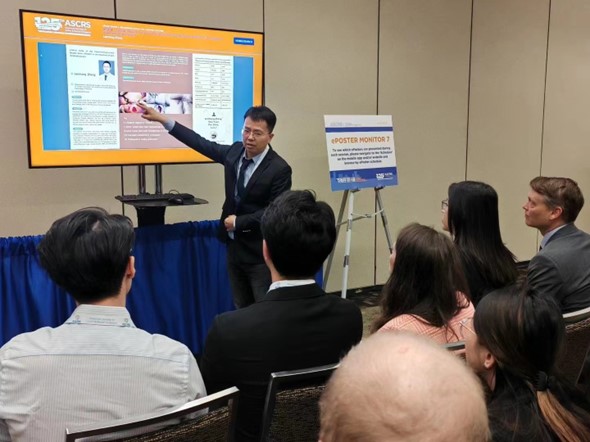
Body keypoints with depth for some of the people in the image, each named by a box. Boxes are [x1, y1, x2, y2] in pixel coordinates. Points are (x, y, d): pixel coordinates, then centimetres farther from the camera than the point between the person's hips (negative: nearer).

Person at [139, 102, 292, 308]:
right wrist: (162, 119, 9)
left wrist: (239, 222, -13)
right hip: (234, 247, 7)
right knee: (241, 309, 16)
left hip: (260, 254, -6)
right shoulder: (235, 152, 2)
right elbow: (202, 144, 9)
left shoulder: (279, 169, -16)